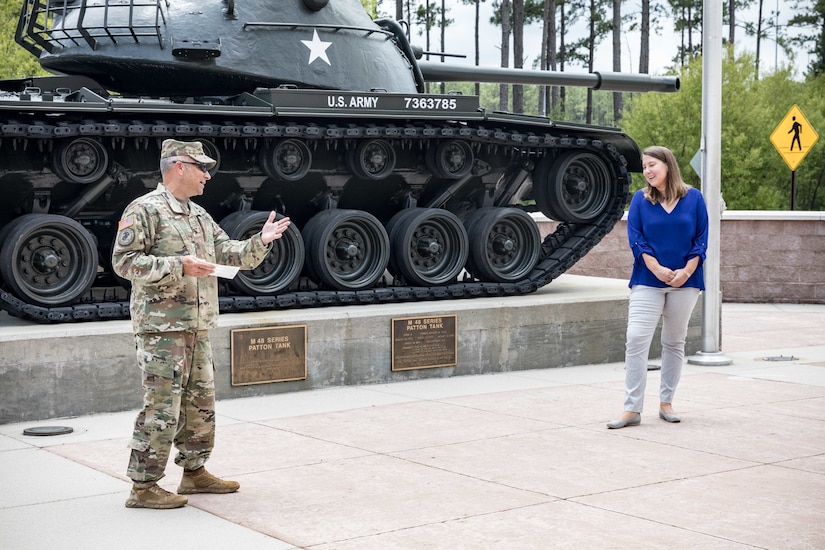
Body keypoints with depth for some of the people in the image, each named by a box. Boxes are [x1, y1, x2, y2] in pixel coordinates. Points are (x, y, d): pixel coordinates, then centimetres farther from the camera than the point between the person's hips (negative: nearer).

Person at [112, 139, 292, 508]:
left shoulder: (200, 215, 18)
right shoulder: (144, 210, -8)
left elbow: (231, 254, 20)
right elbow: (124, 261, -15)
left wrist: (260, 241, 1)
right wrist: (179, 266, -22)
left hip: (197, 326, 9)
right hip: (161, 326, -9)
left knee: (200, 402, 15)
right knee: (162, 408, -8)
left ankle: (194, 472, 28)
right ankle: (143, 487, 0)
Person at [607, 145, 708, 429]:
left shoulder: (693, 198, 3)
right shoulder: (640, 199, 2)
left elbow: (702, 239, 1)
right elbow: (636, 239, -3)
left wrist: (686, 271, -11)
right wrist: (657, 270, -14)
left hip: (685, 280, 1)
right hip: (648, 281, -1)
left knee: (675, 342, 9)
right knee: (636, 339, -11)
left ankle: (666, 403, 20)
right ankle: (632, 409, -9)